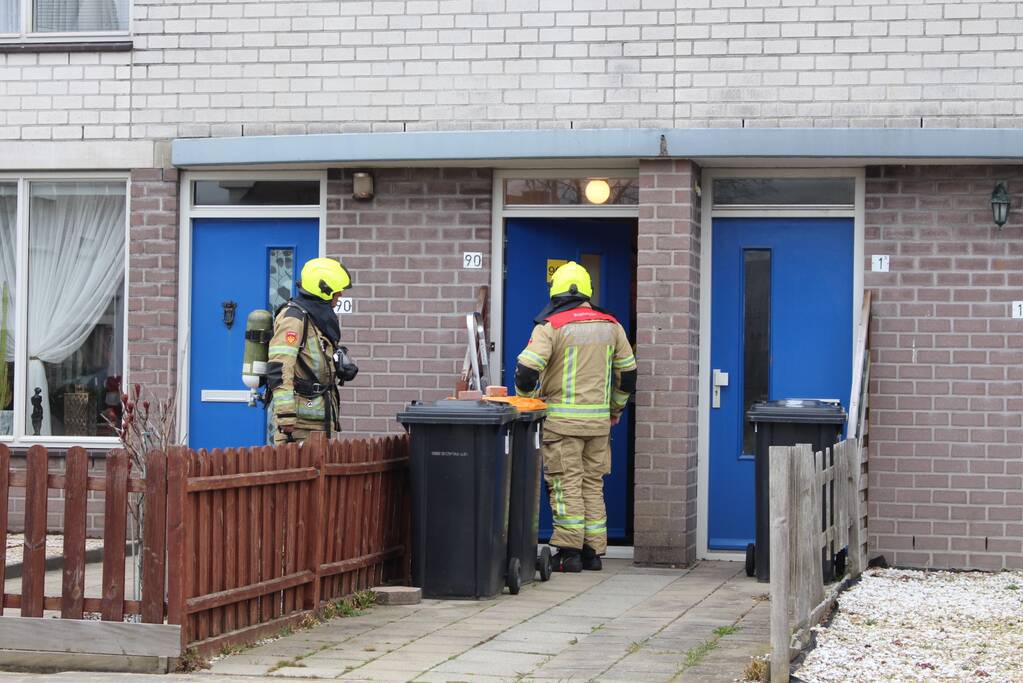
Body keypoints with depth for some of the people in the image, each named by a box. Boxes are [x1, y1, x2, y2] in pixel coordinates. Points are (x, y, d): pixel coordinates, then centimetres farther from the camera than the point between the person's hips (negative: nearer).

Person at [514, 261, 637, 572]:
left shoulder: (550, 326, -8)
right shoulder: (611, 326, 8)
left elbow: (526, 369, -15)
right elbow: (627, 371, 15)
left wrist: (526, 401, 2)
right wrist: (616, 409, 26)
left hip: (561, 419, -4)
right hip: (599, 421, 5)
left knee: (566, 484, -1)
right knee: (593, 484, 11)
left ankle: (569, 551, -4)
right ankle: (593, 552, 13)